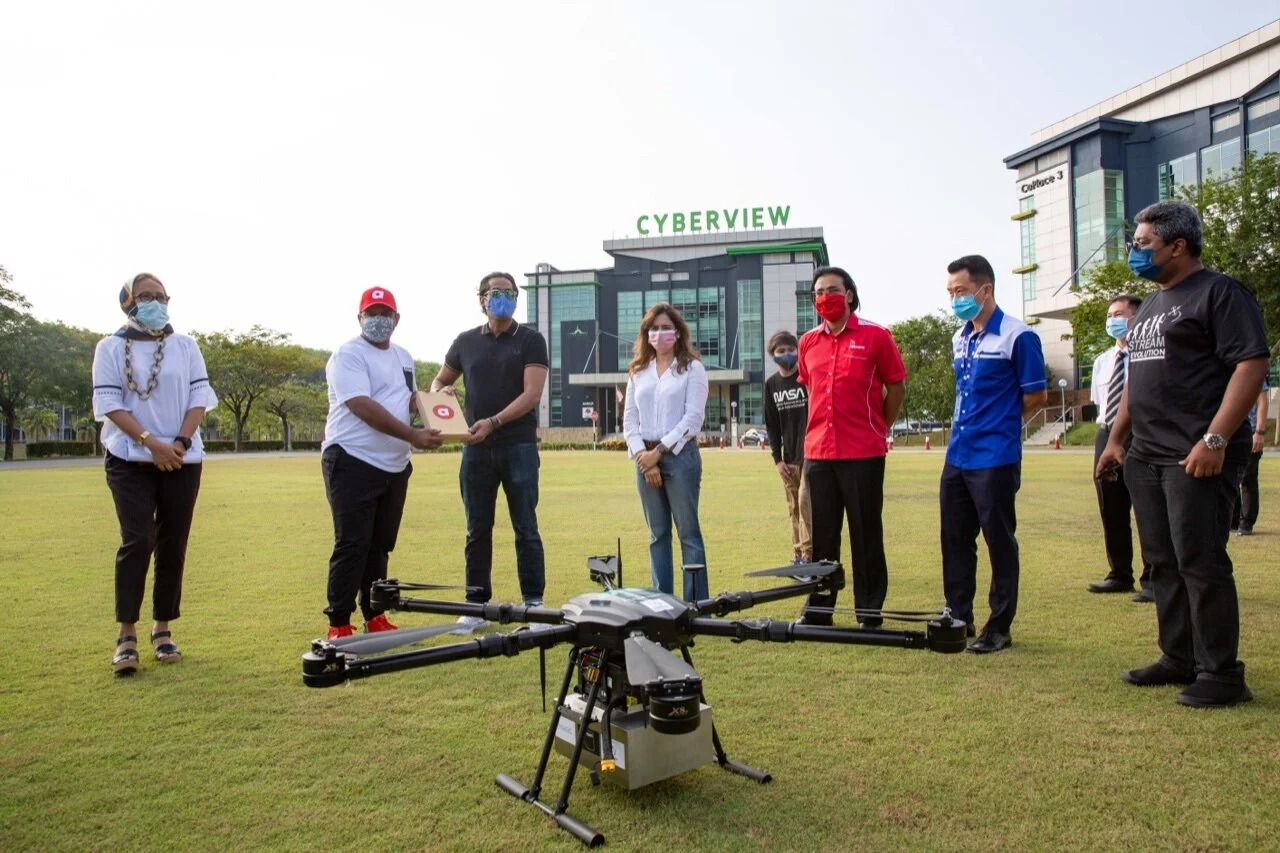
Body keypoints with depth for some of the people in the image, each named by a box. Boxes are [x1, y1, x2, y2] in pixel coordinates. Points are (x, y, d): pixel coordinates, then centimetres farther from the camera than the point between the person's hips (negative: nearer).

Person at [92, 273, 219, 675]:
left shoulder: (185, 346, 8)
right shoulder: (110, 348, 2)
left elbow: (199, 396, 3)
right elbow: (109, 403, -6)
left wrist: (180, 442, -11)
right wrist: (151, 442, -17)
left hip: (182, 460, 3)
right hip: (129, 460, -2)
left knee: (173, 545, 4)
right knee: (138, 541, -12)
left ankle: (162, 629, 15)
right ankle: (126, 635, -4)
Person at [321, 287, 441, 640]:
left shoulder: (403, 357, 17)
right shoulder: (348, 355, -9)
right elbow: (364, 407, -22)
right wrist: (413, 436, -27)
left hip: (395, 466, 8)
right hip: (353, 462, -7)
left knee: (381, 544, 13)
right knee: (352, 545, -6)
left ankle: (374, 616, 22)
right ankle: (339, 624, 3)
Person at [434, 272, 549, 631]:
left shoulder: (531, 340, 0)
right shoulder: (466, 342, 11)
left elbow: (531, 394, -10)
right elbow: (440, 380, 22)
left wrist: (494, 422, -22)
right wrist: (440, 394, -3)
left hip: (519, 446, -3)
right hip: (476, 448, 3)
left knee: (525, 528, 2)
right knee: (477, 530, 7)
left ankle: (533, 601, 11)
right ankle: (476, 604, 15)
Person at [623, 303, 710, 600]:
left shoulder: (692, 368, 1)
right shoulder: (638, 371, 14)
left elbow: (693, 419, -8)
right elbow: (629, 420, 8)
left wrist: (659, 451, -13)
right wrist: (643, 455, -6)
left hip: (679, 455, -5)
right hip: (645, 457, 5)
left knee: (688, 532, -3)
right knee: (657, 534, 10)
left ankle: (696, 603, 0)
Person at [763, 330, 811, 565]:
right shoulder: (771, 384, 7)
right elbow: (771, 424, 9)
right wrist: (777, 458, 3)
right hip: (788, 457, 5)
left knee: (805, 500, -13)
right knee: (794, 508, 9)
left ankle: (809, 553, -7)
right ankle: (798, 555, 16)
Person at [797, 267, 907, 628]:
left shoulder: (875, 336, -4)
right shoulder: (808, 342, 9)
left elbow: (897, 387, 3)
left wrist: (878, 429, 9)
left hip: (863, 453, -4)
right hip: (817, 453, 4)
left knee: (866, 535, 4)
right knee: (822, 535, 11)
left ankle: (870, 612, 15)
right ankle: (819, 608, 21)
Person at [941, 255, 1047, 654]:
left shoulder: (1017, 336, -10)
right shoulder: (959, 338, 12)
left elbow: (1036, 396, -7)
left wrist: (997, 420, 2)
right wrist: (966, 423, 8)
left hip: (995, 457, -7)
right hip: (957, 455, 7)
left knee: (1000, 542, 2)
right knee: (955, 540, 12)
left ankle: (999, 628, 13)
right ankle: (958, 618, 24)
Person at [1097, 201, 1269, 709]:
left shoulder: (1219, 293, -6)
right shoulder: (1150, 306, 20)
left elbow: (1252, 364, -16)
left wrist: (1214, 440, -23)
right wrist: (1116, 439, 19)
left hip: (1197, 457, -9)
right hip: (1146, 457, 9)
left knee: (1200, 563, -6)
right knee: (1163, 563, 12)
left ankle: (1221, 674, 4)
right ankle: (1179, 659, 22)